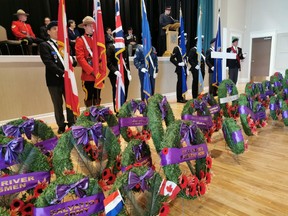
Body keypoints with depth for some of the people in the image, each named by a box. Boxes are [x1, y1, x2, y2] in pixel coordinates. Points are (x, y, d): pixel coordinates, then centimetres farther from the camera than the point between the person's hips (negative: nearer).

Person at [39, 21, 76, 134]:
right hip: (54, 79, -4)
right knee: (58, 105, 5)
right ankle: (61, 126, 16)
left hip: (67, 78, 4)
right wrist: (62, 73, -20)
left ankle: (72, 124, 18)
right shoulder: (44, 45, 0)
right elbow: (49, 63, -12)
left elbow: (72, 59, 11)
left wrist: (71, 62, -12)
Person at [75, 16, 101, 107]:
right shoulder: (80, 40, -3)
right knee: (88, 97, 4)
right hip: (88, 75, -5)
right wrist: (92, 71, -19)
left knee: (97, 97, 13)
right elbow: (80, 58, -13)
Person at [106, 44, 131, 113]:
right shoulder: (110, 48, -2)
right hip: (115, 75, -5)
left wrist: (129, 72, 9)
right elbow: (109, 62, -9)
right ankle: (117, 111, 10)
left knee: (125, 94, 5)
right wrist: (115, 70, -22)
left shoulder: (124, 49, 16)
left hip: (125, 75, 5)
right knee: (116, 94, 0)